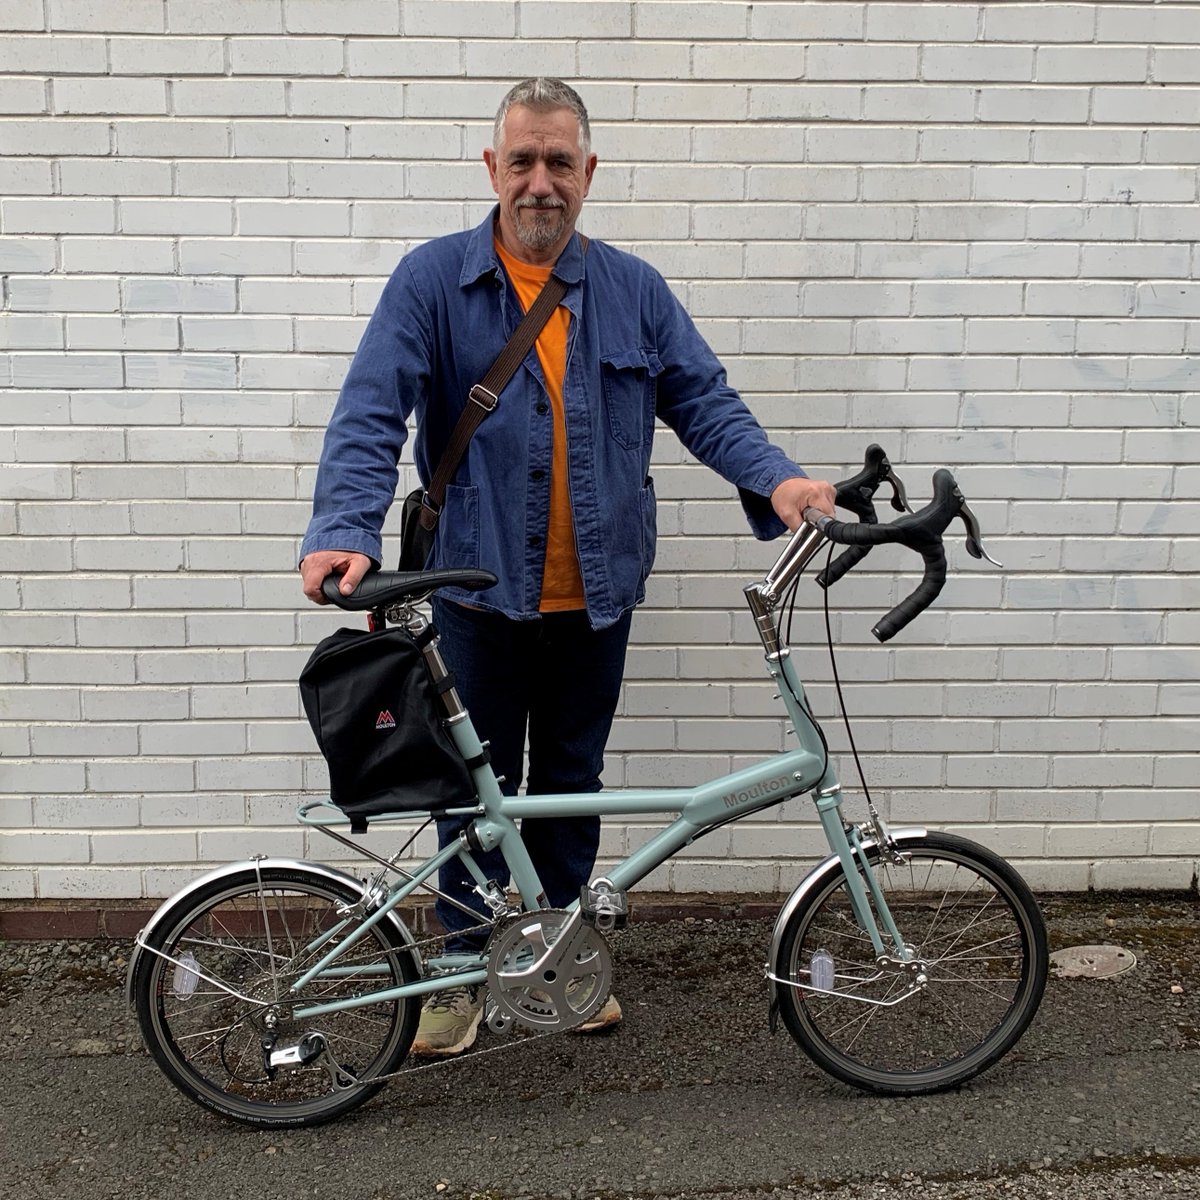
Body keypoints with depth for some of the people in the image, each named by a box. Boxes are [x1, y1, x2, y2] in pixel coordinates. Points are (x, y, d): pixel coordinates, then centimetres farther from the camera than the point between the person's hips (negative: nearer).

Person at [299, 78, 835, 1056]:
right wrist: (345, 531, -28)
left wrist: (774, 477, -15)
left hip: (597, 595, 3)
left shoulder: (634, 289, 6)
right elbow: (370, 415, -12)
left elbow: (704, 397, 3)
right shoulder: (433, 281, -4)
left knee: (571, 779, 17)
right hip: (481, 591, -2)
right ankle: (465, 969, 29)